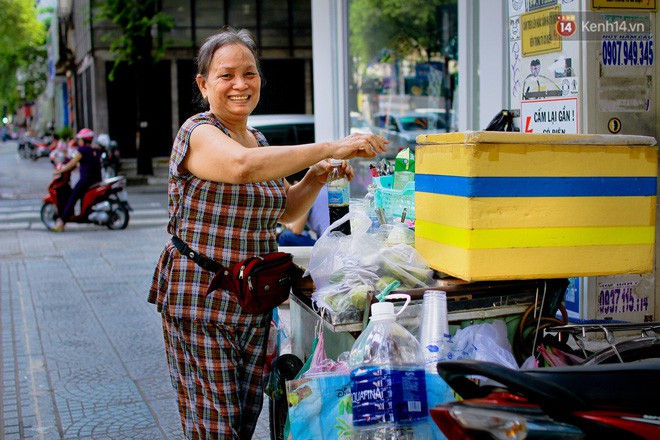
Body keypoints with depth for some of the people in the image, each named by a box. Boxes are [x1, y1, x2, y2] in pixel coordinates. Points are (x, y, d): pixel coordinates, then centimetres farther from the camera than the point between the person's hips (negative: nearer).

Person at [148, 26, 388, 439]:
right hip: (201, 299, -7)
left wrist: (316, 177, 1)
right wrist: (330, 148, -35)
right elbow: (242, 166, -34)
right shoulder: (199, 133, -11)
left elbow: (285, 211, 21)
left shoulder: (258, 139, 13)